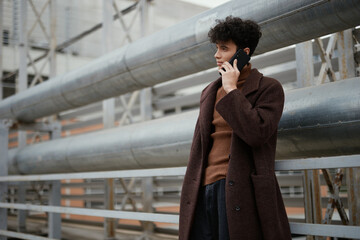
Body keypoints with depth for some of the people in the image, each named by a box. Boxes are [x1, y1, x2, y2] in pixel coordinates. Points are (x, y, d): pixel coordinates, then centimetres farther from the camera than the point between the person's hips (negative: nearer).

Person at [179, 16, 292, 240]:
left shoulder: (269, 88, 0)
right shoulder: (209, 92, 18)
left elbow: (256, 133, -17)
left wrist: (231, 90, -9)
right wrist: (191, 192, 20)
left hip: (240, 188, -5)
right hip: (205, 188, 6)